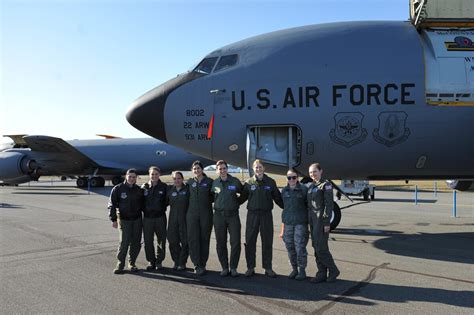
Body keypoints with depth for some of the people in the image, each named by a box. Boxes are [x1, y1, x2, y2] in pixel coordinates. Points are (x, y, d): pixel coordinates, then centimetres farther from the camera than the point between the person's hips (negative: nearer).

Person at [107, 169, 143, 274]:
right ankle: (120, 264, 4)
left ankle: (132, 263, 20)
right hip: (124, 219, -3)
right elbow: (112, 205, -3)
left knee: (136, 242, 5)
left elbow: (142, 204, 16)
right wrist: (113, 219, -10)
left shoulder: (139, 190, 6)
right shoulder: (117, 189, -4)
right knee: (124, 242, -9)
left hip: (137, 219, 4)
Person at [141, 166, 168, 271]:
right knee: (148, 241, 5)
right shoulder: (144, 187, 3)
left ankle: (159, 261, 19)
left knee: (161, 240, 6)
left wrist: (162, 208, -3)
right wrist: (144, 209, 0)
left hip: (160, 217, -1)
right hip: (147, 217, 1)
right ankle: (151, 261, 19)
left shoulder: (164, 186, 0)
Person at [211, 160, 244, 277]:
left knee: (235, 242, -2)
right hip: (219, 216, 2)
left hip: (233, 215, -1)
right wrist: (218, 204, 11)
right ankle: (224, 267, 17)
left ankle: (233, 268, 11)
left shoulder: (235, 182, -1)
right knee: (221, 243, 6)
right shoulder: (214, 183, 4)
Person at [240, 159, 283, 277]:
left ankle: (268, 268, 17)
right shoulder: (248, 183, 3)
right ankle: (250, 268, 15)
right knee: (250, 241, 3)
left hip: (266, 214, 0)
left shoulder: (270, 182, 4)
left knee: (267, 242, 6)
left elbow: (277, 197, 10)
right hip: (252, 214, 0)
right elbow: (243, 197, 9)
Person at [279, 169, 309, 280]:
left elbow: (309, 206, 1)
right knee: (290, 248, 8)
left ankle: (302, 271, 11)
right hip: (288, 223, 4)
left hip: (301, 223, -4)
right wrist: (282, 228, 13)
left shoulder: (304, 189, -1)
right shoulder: (284, 191, 10)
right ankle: (294, 269, 23)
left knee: (300, 248, -4)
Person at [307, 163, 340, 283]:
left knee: (320, 247, -8)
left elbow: (329, 204, -12)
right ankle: (322, 274, 17)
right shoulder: (310, 185, 14)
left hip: (322, 219, -7)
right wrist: (309, 220, 13)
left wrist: (327, 222, -17)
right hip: (312, 218, 8)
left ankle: (333, 270, 11)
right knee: (316, 247, 9)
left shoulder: (325, 185, -7)